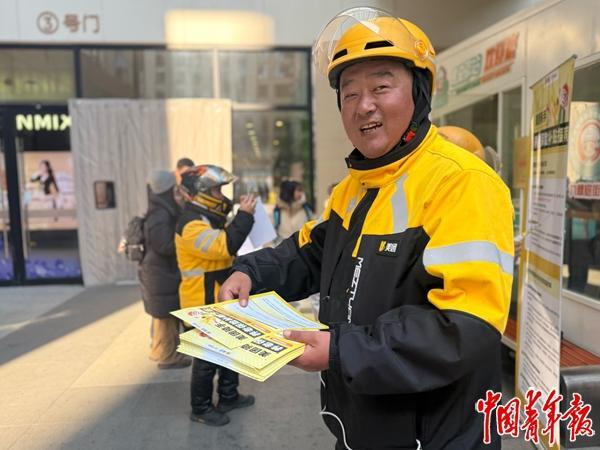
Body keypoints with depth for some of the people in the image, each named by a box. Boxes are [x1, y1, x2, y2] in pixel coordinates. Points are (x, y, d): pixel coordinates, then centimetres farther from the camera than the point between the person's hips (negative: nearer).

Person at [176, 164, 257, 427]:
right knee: (207, 357, 3)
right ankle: (201, 409, 20)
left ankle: (228, 397, 35)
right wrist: (244, 215, -29)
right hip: (203, 305, -10)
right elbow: (224, 247, -35)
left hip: (219, 301, 10)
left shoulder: (207, 219, 13)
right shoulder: (192, 225, -22)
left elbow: (222, 247, 21)